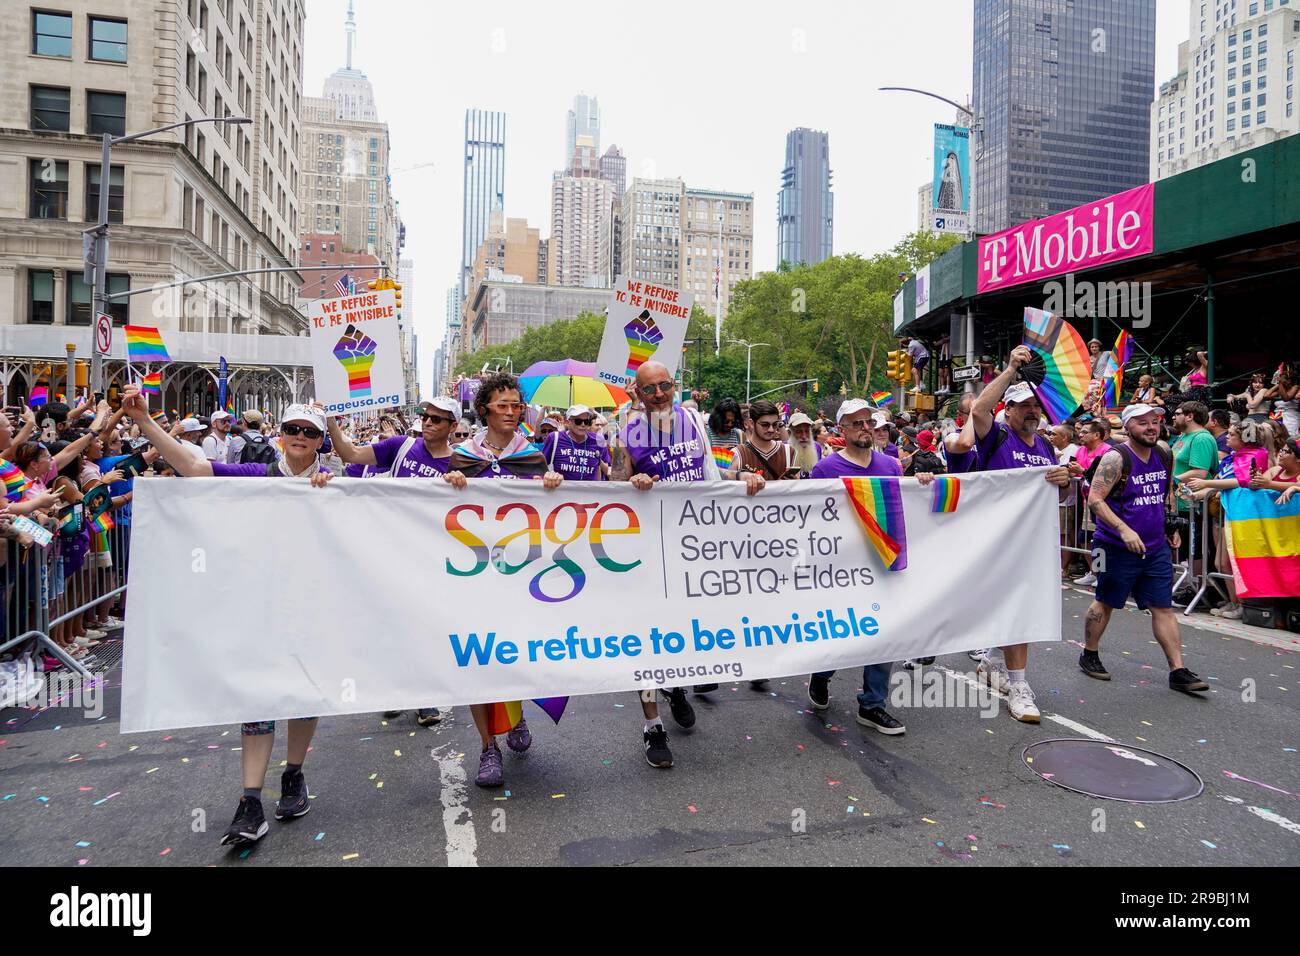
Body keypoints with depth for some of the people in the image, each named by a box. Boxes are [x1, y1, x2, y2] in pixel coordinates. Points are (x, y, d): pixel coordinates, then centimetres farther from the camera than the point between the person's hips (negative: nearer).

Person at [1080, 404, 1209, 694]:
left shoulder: (1164, 454, 6)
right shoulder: (1116, 458, -16)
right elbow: (1094, 499, -21)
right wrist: (1124, 530, -28)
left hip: (1155, 547, 6)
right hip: (1118, 548, -6)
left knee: (1164, 608, 6)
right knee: (1105, 603, 8)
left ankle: (1178, 671, 10)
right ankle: (1089, 656, 25)